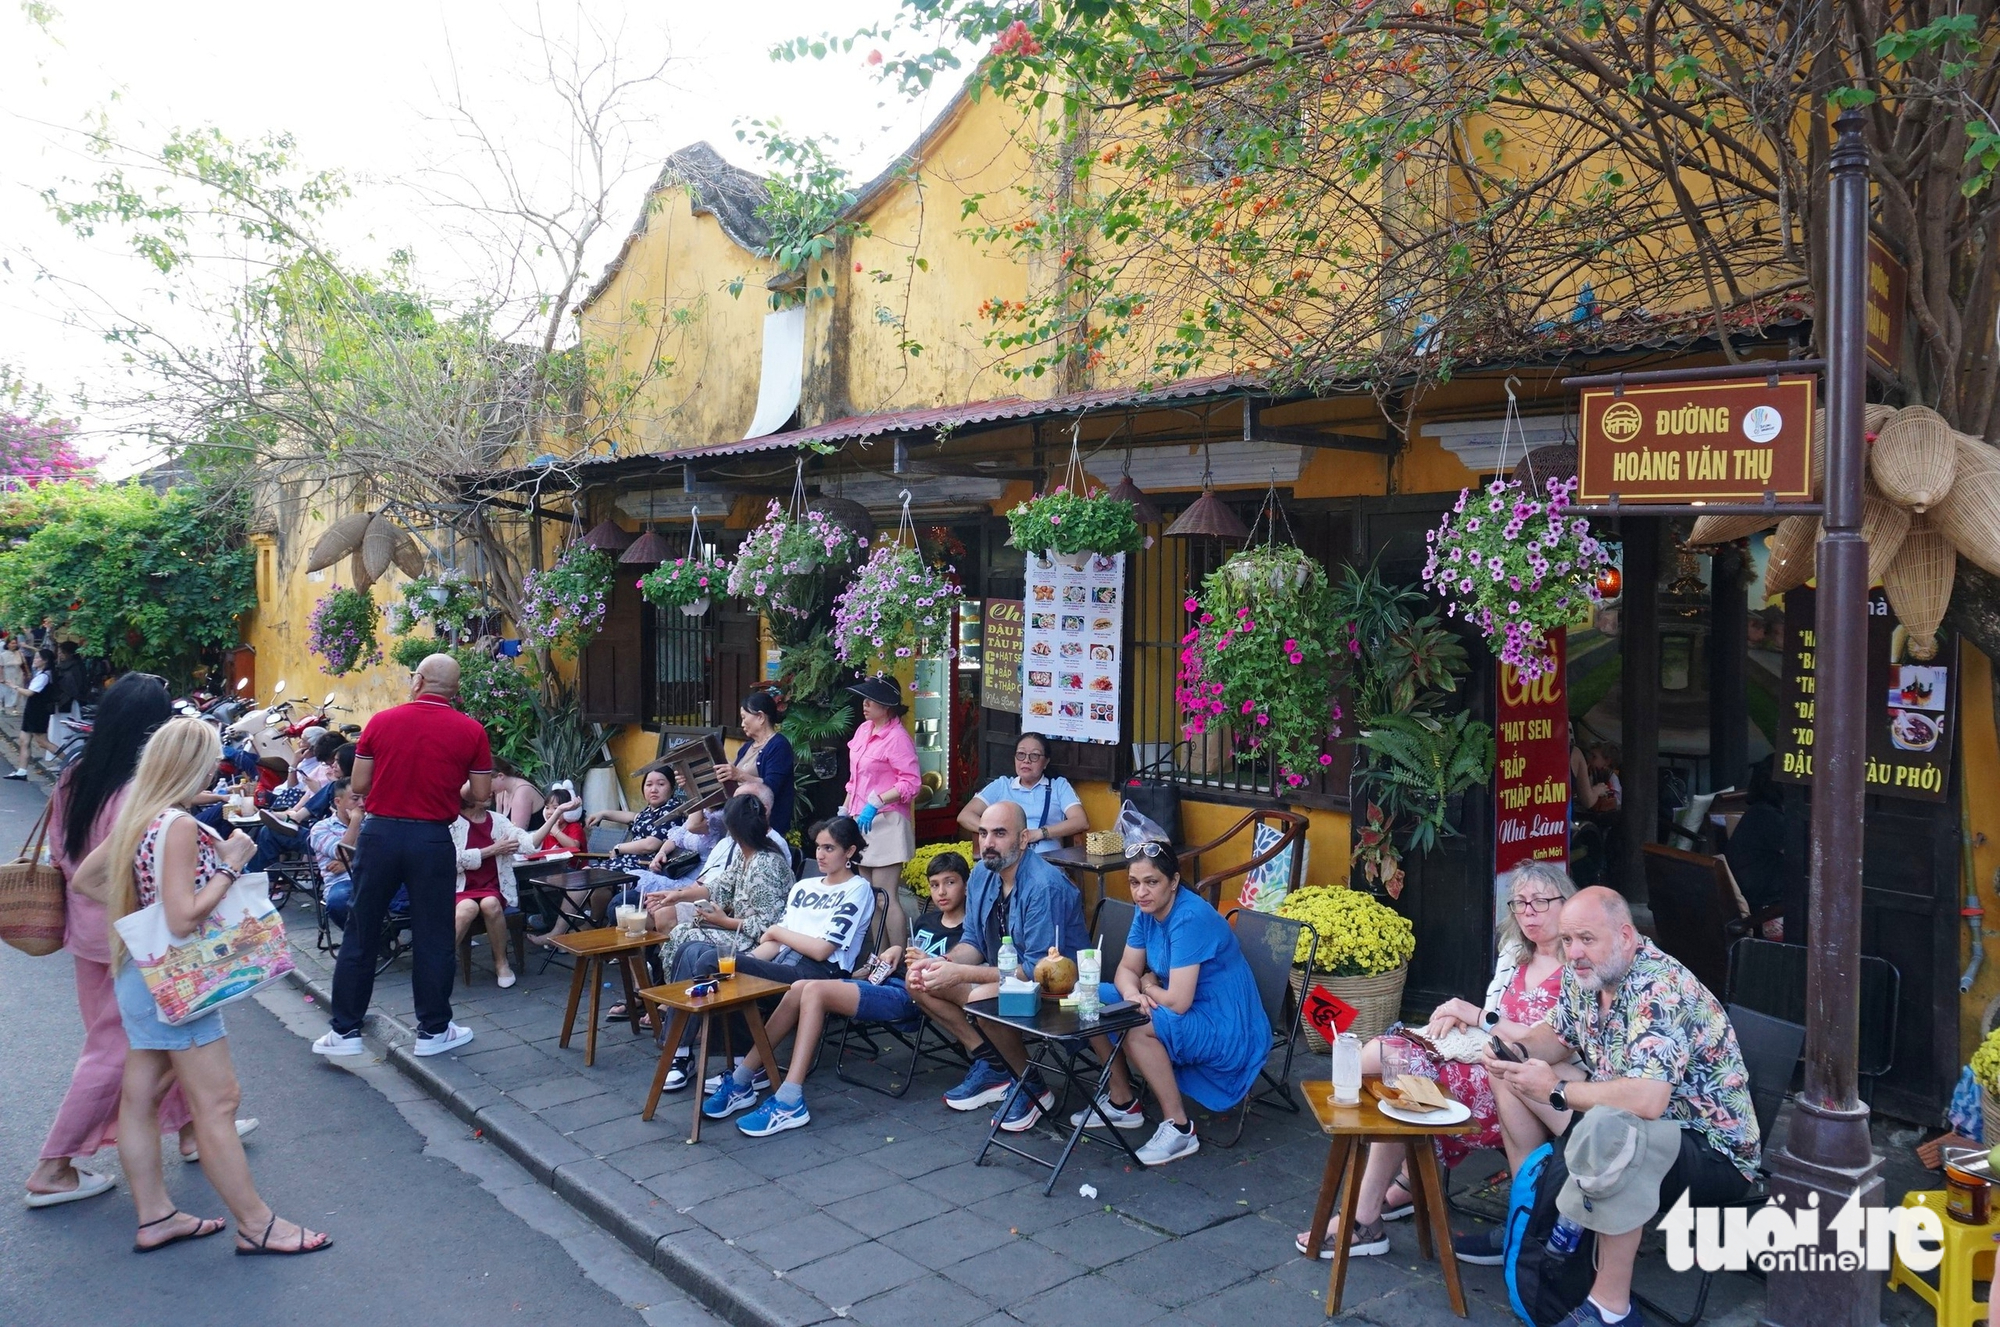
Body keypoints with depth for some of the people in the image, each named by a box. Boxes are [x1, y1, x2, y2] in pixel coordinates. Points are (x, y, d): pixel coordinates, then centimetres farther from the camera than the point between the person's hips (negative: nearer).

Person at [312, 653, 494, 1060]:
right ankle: (433, 1030, 17)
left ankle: (345, 1030, 17)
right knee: (432, 937, 8)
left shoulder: (381, 722, -1)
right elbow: (481, 793, -1)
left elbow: (359, 785, 1)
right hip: (432, 839, -1)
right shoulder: (470, 731, -4)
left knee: (360, 934, 11)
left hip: (380, 832, 1)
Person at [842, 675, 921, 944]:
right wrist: (845, 811, 18)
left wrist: (876, 802, -24)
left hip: (885, 822, -9)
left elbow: (911, 783, -19)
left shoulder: (897, 738, -14)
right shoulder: (863, 730, 12)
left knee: (886, 897, -8)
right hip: (861, 821, 9)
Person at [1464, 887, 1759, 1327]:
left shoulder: (1659, 990, -28)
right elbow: (1556, 1036, 16)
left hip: (1712, 1152, -9)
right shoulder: (1584, 974, -2)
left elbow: (1646, 1100, -40)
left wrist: (1557, 1092, -26)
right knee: (1511, 1078, 9)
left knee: (1610, 1130, -41)